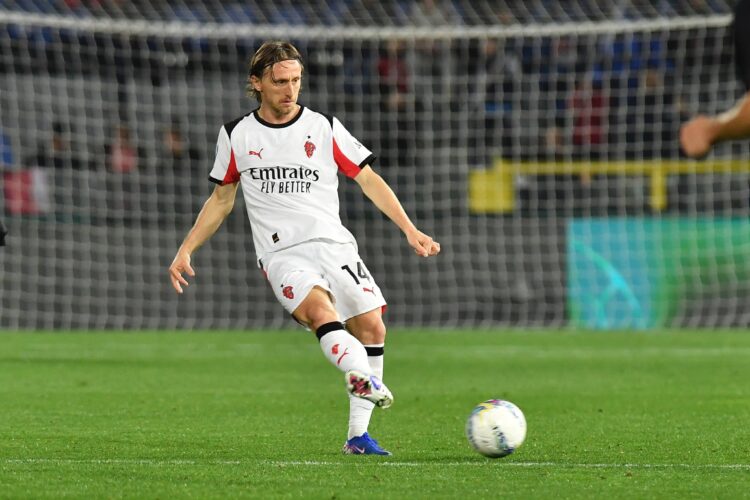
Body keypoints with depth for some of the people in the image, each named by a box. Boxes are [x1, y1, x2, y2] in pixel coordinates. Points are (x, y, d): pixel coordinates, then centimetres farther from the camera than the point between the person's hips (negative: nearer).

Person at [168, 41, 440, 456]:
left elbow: (369, 180, 8)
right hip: (282, 254, -2)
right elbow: (221, 199, 21)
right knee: (320, 309, -31)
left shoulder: (324, 127, 7)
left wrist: (410, 230, -1)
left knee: (372, 326, -11)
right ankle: (362, 376, -56)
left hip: (334, 245, 2)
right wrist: (186, 250, 15)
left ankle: (358, 435, -2)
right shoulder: (236, 135, 10)